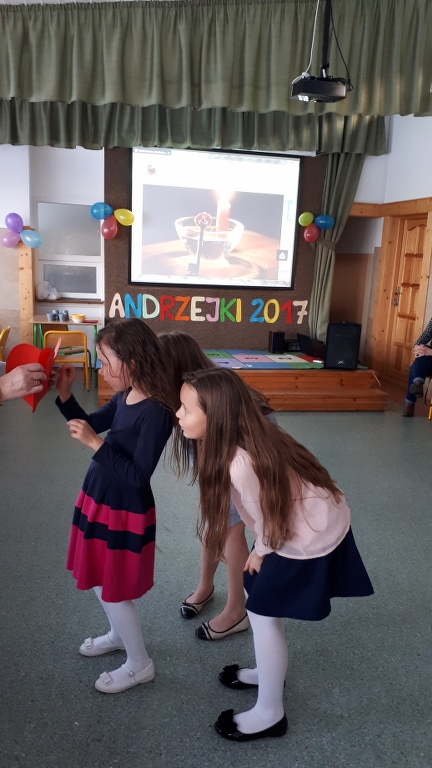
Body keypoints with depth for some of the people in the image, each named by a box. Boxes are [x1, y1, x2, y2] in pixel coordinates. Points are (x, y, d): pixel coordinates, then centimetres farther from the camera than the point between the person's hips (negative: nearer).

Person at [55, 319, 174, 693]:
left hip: (124, 512, -9)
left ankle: (139, 665, 31)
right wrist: (64, 394, -1)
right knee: (99, 578, 25)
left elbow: (138, 475, -27)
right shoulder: (124, 397, -1)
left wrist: (96, 444, -29)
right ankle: (119, 634, 50)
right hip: (99, 500, 9)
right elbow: (90, 425, 13)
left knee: (113, 589, 8)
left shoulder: (156, 412, -27)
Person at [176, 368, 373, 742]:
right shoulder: (244, 440, -8)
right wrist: (262, 550, 5)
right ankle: (268, 673, 44)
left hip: (312, 539, -8)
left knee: (262, 614, 5)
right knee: (258, 595, 20)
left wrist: (261, 552, 1)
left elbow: (268, 522, -17)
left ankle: (269, 714, 24)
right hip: (316, 524, 8)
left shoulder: (241, 465, -34)